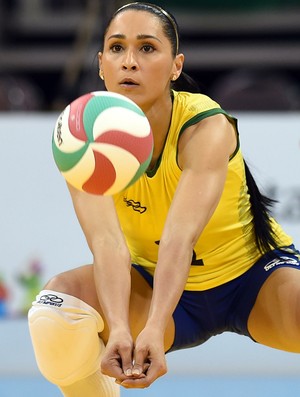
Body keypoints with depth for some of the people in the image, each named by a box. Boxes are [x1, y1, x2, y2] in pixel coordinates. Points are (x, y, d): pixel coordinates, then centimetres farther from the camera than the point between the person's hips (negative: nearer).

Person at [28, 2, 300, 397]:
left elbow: (180, 237, -40)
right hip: (156, 283, 2)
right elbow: (106, 240, -33)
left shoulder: (207, 127, -25)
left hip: (255, 273, -2)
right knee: (58, 297, -25)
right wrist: (119, 330, -50)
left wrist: (153, 330, -55)